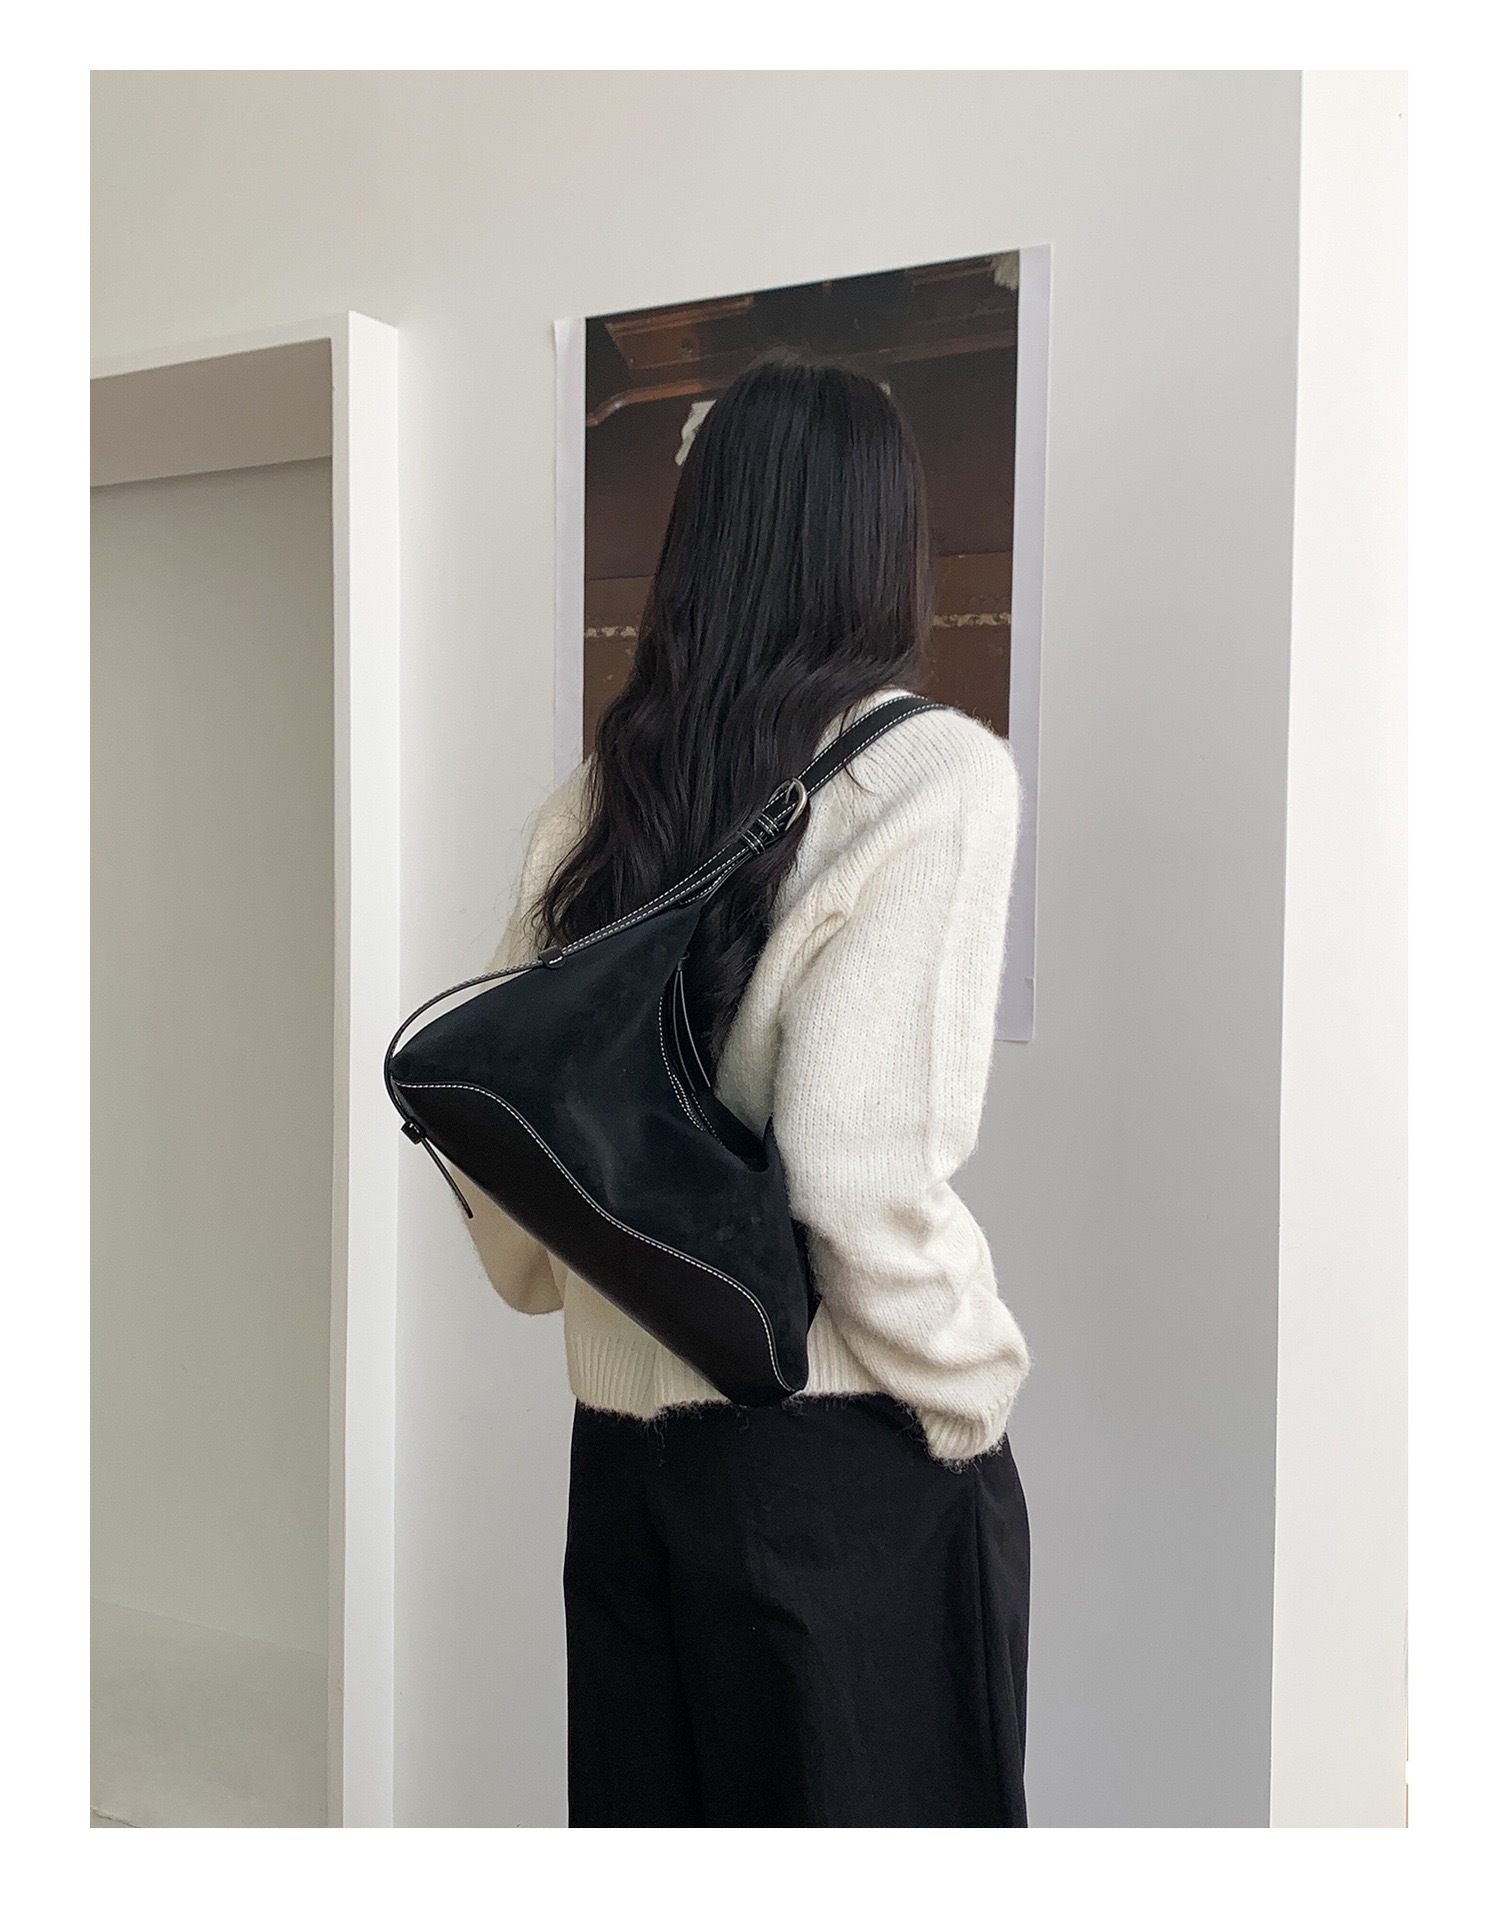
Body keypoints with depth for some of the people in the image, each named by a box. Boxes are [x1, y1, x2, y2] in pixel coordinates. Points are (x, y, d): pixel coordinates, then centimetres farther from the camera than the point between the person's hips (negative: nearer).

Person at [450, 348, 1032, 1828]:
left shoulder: (597, 798, 3)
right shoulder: (934, 774, -13)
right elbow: (854, 1164, -21)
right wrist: (972, 1401, -6)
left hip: (620, 1446, 6)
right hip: (841, 1468, -5)